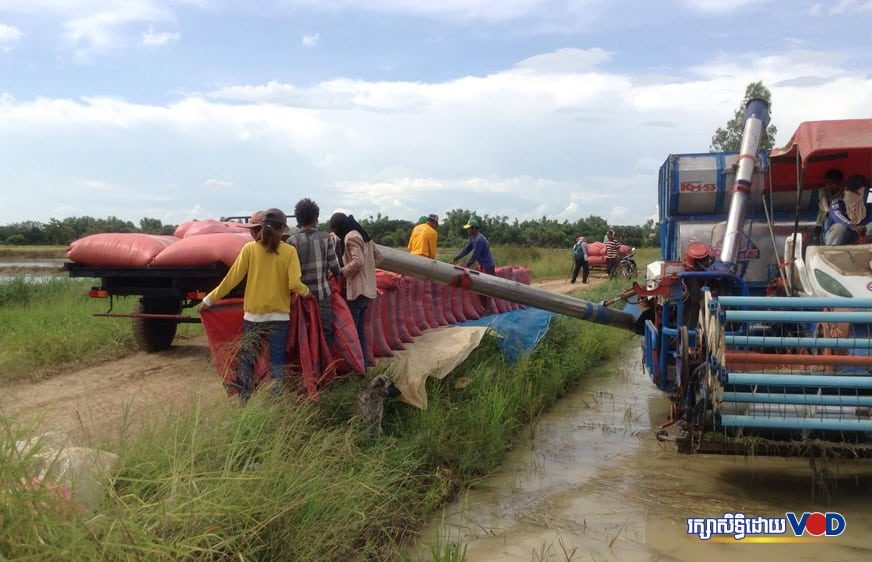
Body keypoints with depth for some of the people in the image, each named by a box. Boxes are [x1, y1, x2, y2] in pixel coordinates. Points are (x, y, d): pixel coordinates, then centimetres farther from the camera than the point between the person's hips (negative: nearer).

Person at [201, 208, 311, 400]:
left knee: (246, 360, 13)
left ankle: (243, 402, 15)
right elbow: (294, 284, -14)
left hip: (253, 314, 1)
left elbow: (232, 278, -4)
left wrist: (209, 299, 4)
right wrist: (306, 292, 7)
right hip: (279, 316, -1)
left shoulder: (250, 249, -4)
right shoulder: (289, 251, -7)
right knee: (277, 362, 7)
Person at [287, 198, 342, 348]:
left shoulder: (293, 240, -5)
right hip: (322, 293, 0)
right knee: (325, 332, 6)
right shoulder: (325, 238, -2)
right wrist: (337, 276, 20)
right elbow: (334, 266, -2)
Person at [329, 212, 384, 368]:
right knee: (359, 327, 16)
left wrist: (341, 272, -12)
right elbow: (378, 256, 20)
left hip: (356, 290, -10)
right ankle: (364, 360, 19)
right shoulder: (363, 235, 16)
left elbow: (358, 261, -23)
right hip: (367, 289, 10)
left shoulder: (351, 237, -13)